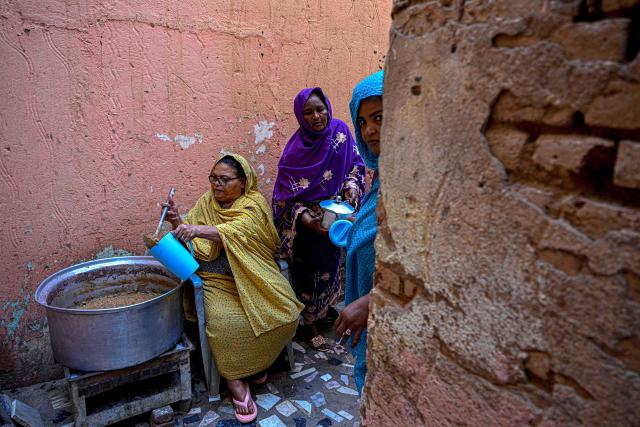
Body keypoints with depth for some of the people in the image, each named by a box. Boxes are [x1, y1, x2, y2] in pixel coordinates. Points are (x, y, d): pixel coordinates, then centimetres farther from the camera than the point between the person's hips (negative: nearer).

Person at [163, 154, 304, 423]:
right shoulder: (205, 203, 7)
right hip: (219, 280, 1)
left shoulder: (254, 203, -4)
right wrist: (177, 224, -16)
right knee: (225, 321, -29)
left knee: (284, 314, -20)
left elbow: (237, 231, -26)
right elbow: (190, 247, 4)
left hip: (254, 276, 0)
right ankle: (235, 378, -5)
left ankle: (254, 360, 9)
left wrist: (199, 229, -41)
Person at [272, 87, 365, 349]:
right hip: (306, 224, -4)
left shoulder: (340, 131, -7)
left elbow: (356, 166, 3)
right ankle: (310, 323, 27)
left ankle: (327, 307, 45)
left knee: (331, 264, 20)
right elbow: (286, 194, -15)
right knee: (308, 271, 8)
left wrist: (350, 189, -15)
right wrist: (305, 219, -29)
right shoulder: (296, 148, -16)